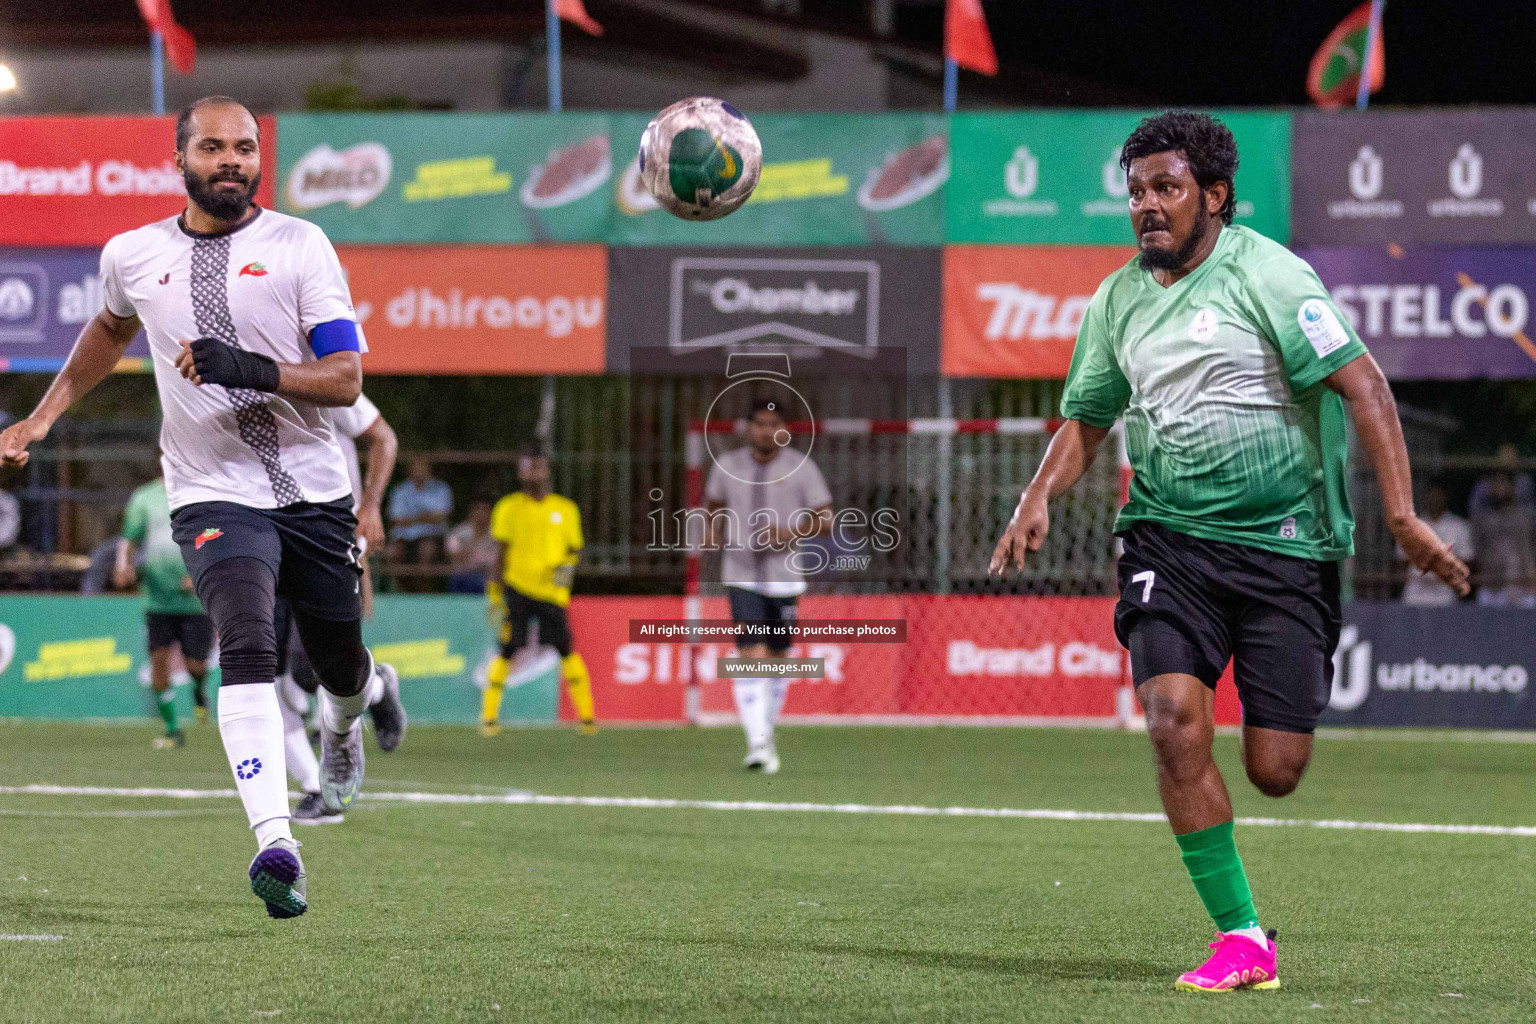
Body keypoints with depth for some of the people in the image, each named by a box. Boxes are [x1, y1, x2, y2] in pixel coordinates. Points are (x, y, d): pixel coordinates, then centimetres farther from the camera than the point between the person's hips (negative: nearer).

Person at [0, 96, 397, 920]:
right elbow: (112, 328, 29)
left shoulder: (299, 246, -4)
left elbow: (345, 379, -10)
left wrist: (252, 370, -26)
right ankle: (274, 845, -38)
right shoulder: (133, 256, 5)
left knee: (338, 664, 15)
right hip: (213, 496, -1)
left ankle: (343, 728, 55)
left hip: (314, 495, 1)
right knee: (247, 643, -26)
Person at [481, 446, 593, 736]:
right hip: (517, 589, -2)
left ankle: (587, 715, 1)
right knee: (507, 651, -7)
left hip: (552, 591, 2)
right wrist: (496, 593, -2)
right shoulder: (509, 508, 5)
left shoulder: (565, 509, 11)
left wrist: (568, 566, -6)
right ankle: (488, 716, -1)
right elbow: (501, 551, 4)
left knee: (566, 649, -5)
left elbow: (574, 549, 17)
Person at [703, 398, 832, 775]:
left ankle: (767, 732, 30)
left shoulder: (800, 468, -1)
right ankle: (757, 743, -19)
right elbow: (712, 503, 23)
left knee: (777, 658, 10)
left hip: (784, 577, 1)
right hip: (742, 577, -1)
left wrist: (791, 533, -17)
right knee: (750, 656, -15)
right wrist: (713, 529, 3)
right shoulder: (728, 466, 4)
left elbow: (825, 519, -1)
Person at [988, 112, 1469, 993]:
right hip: (1170, 541, 4)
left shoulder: (1265, 273, -8)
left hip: (1284, 545, -4)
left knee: (1275, 772, -5)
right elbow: (1087, 418, 22)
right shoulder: (1120, 300, 10)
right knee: (1175, 720, -19)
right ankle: (1241, 938, -10)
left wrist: (1403, 514, -18)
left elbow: (1362, 384, -11)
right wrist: (1040, 499, 3)